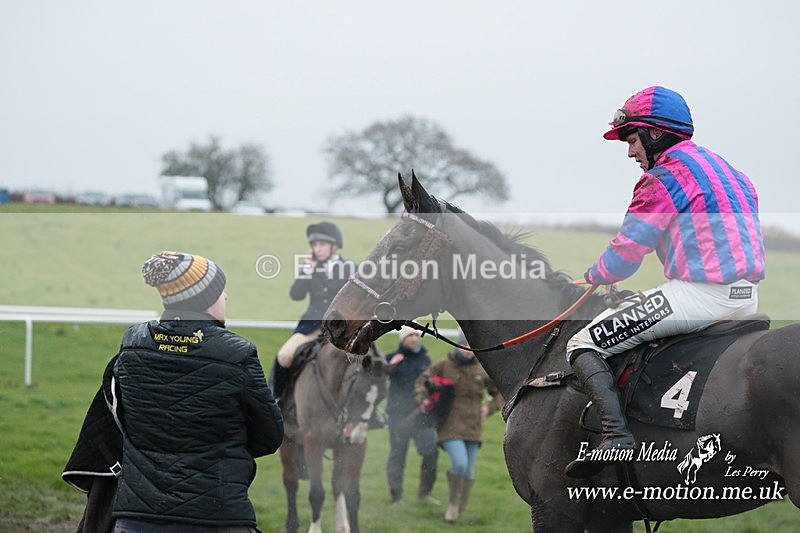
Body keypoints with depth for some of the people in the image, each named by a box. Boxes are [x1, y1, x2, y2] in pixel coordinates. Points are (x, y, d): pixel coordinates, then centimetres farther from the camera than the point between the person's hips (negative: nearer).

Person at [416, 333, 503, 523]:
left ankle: (458, 511, 18)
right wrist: (424, 399, -8)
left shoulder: (482, 371, 6)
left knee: (468, 472, 5)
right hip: (450, 425, -4)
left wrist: (490, 408, 3)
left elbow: (501, 393, 19)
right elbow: (421, 381, 9)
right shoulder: (444, 366, -2)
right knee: (460, 463, -22)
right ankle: (453, 502, 1)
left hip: (473, 426, 4)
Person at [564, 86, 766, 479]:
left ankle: (615, 434, -27)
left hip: (698, 295, -9)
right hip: (747, 296, 9)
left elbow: (624, 255, -5)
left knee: (583, 345, -6)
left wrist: (593, 277, 16)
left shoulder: (663, 177, -7)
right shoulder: (722, 167, 20)